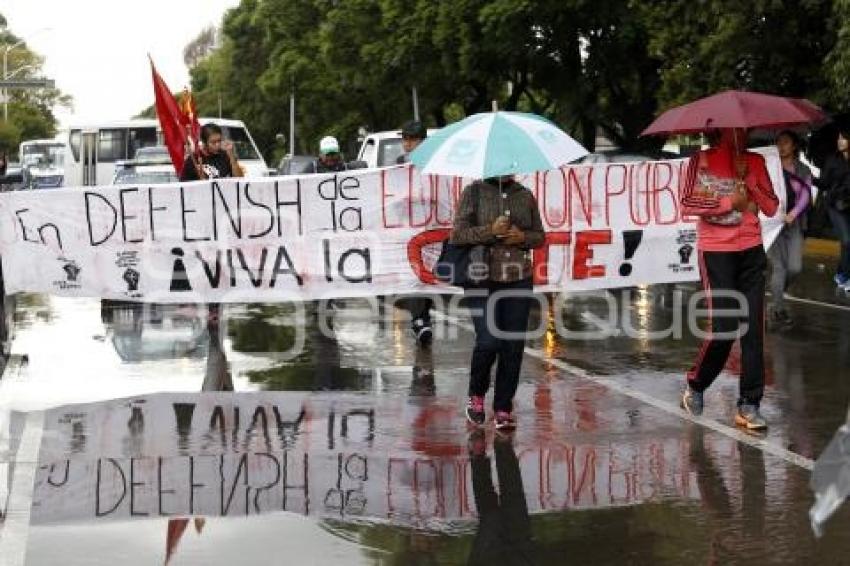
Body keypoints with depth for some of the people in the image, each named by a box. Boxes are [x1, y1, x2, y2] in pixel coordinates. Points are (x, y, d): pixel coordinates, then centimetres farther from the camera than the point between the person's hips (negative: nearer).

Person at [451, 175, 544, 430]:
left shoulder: (525, 195, 11)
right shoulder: (474, 192, 1)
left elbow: (540, 236, 15)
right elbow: (457, 235, -5)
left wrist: (522, 237, -6)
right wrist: (490, 231, -18)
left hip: (519, 281, 3)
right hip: (483, 279, -3)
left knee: (513, 346, 0)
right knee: (488, 340, -13)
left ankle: (503, 409, 10)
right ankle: (476, 395, 14)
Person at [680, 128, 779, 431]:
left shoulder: (755, 162, 9)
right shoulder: (701, 160, 0)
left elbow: (771, 208, 3)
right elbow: (687, 204, -9)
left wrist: (746, 180, -8)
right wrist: (727, 202, -9)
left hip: (751, 251, 4)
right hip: (715, 253, -4)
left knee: (753, 330, 0)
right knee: (722, 327, -8)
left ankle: (749, 405, 5)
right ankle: (695, 386, 17)